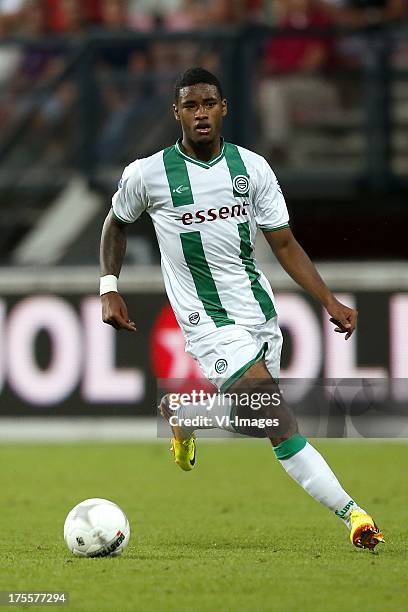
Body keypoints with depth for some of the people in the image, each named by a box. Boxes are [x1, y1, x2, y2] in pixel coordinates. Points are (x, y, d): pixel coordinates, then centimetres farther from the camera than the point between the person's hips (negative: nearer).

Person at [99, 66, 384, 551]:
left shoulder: (252, 167, 0)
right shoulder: (147, 174, -6)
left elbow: (284, 243, 4)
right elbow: (117, 223, 14)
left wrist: (329, 301, -6)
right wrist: (109, 288, 5)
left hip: (260, 312, 5)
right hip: (210, 325, -5)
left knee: (251, 413, 15)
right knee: (280, 422, -19)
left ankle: (180, 414, 44)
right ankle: (352, 514, -17)